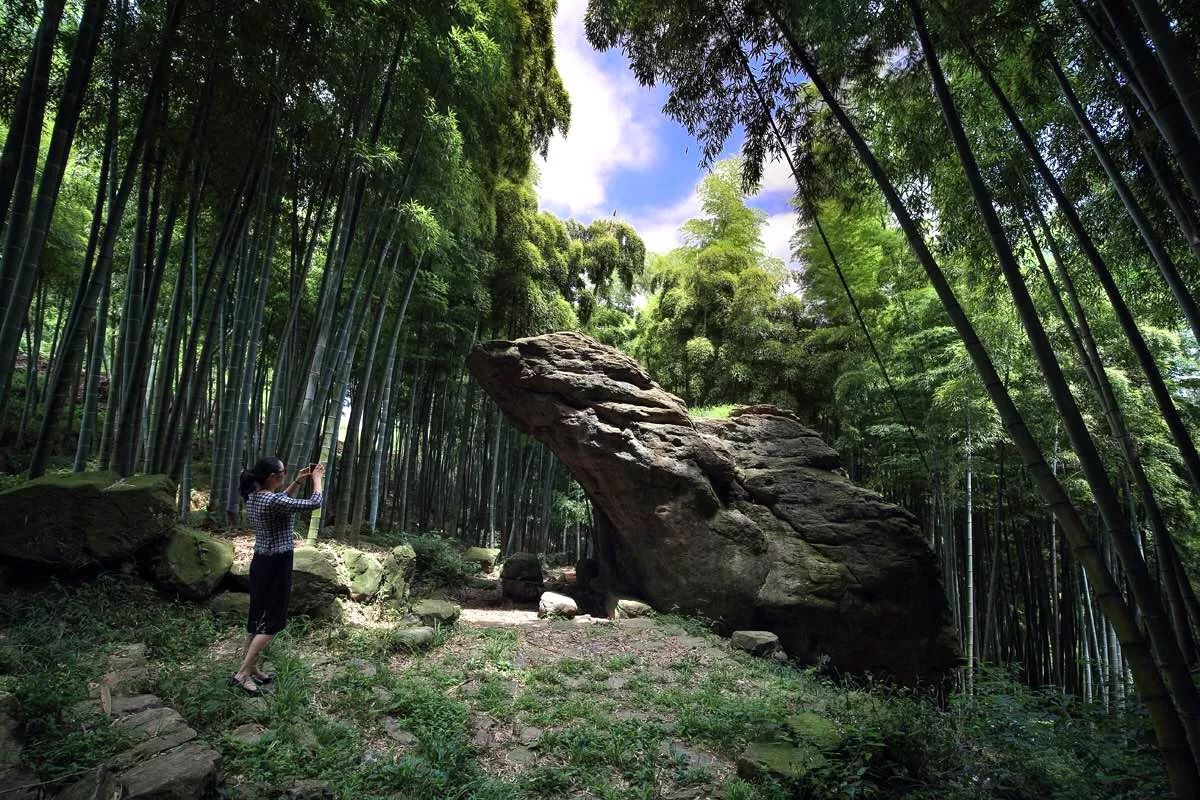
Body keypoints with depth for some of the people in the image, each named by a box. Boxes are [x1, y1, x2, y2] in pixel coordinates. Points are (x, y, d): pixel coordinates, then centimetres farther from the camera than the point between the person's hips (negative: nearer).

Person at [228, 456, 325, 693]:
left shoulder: (254, 496, 2)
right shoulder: (273, 501, -25)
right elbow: (314, 503, -19)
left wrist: (298, 482, 16)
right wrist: (317, 479, -4)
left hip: (260, 562, 9)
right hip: (276, 564, -9)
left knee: (257, 618, 18)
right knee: (272, 622, 3)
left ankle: (252, 668, 29)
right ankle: (242, 673, 6)